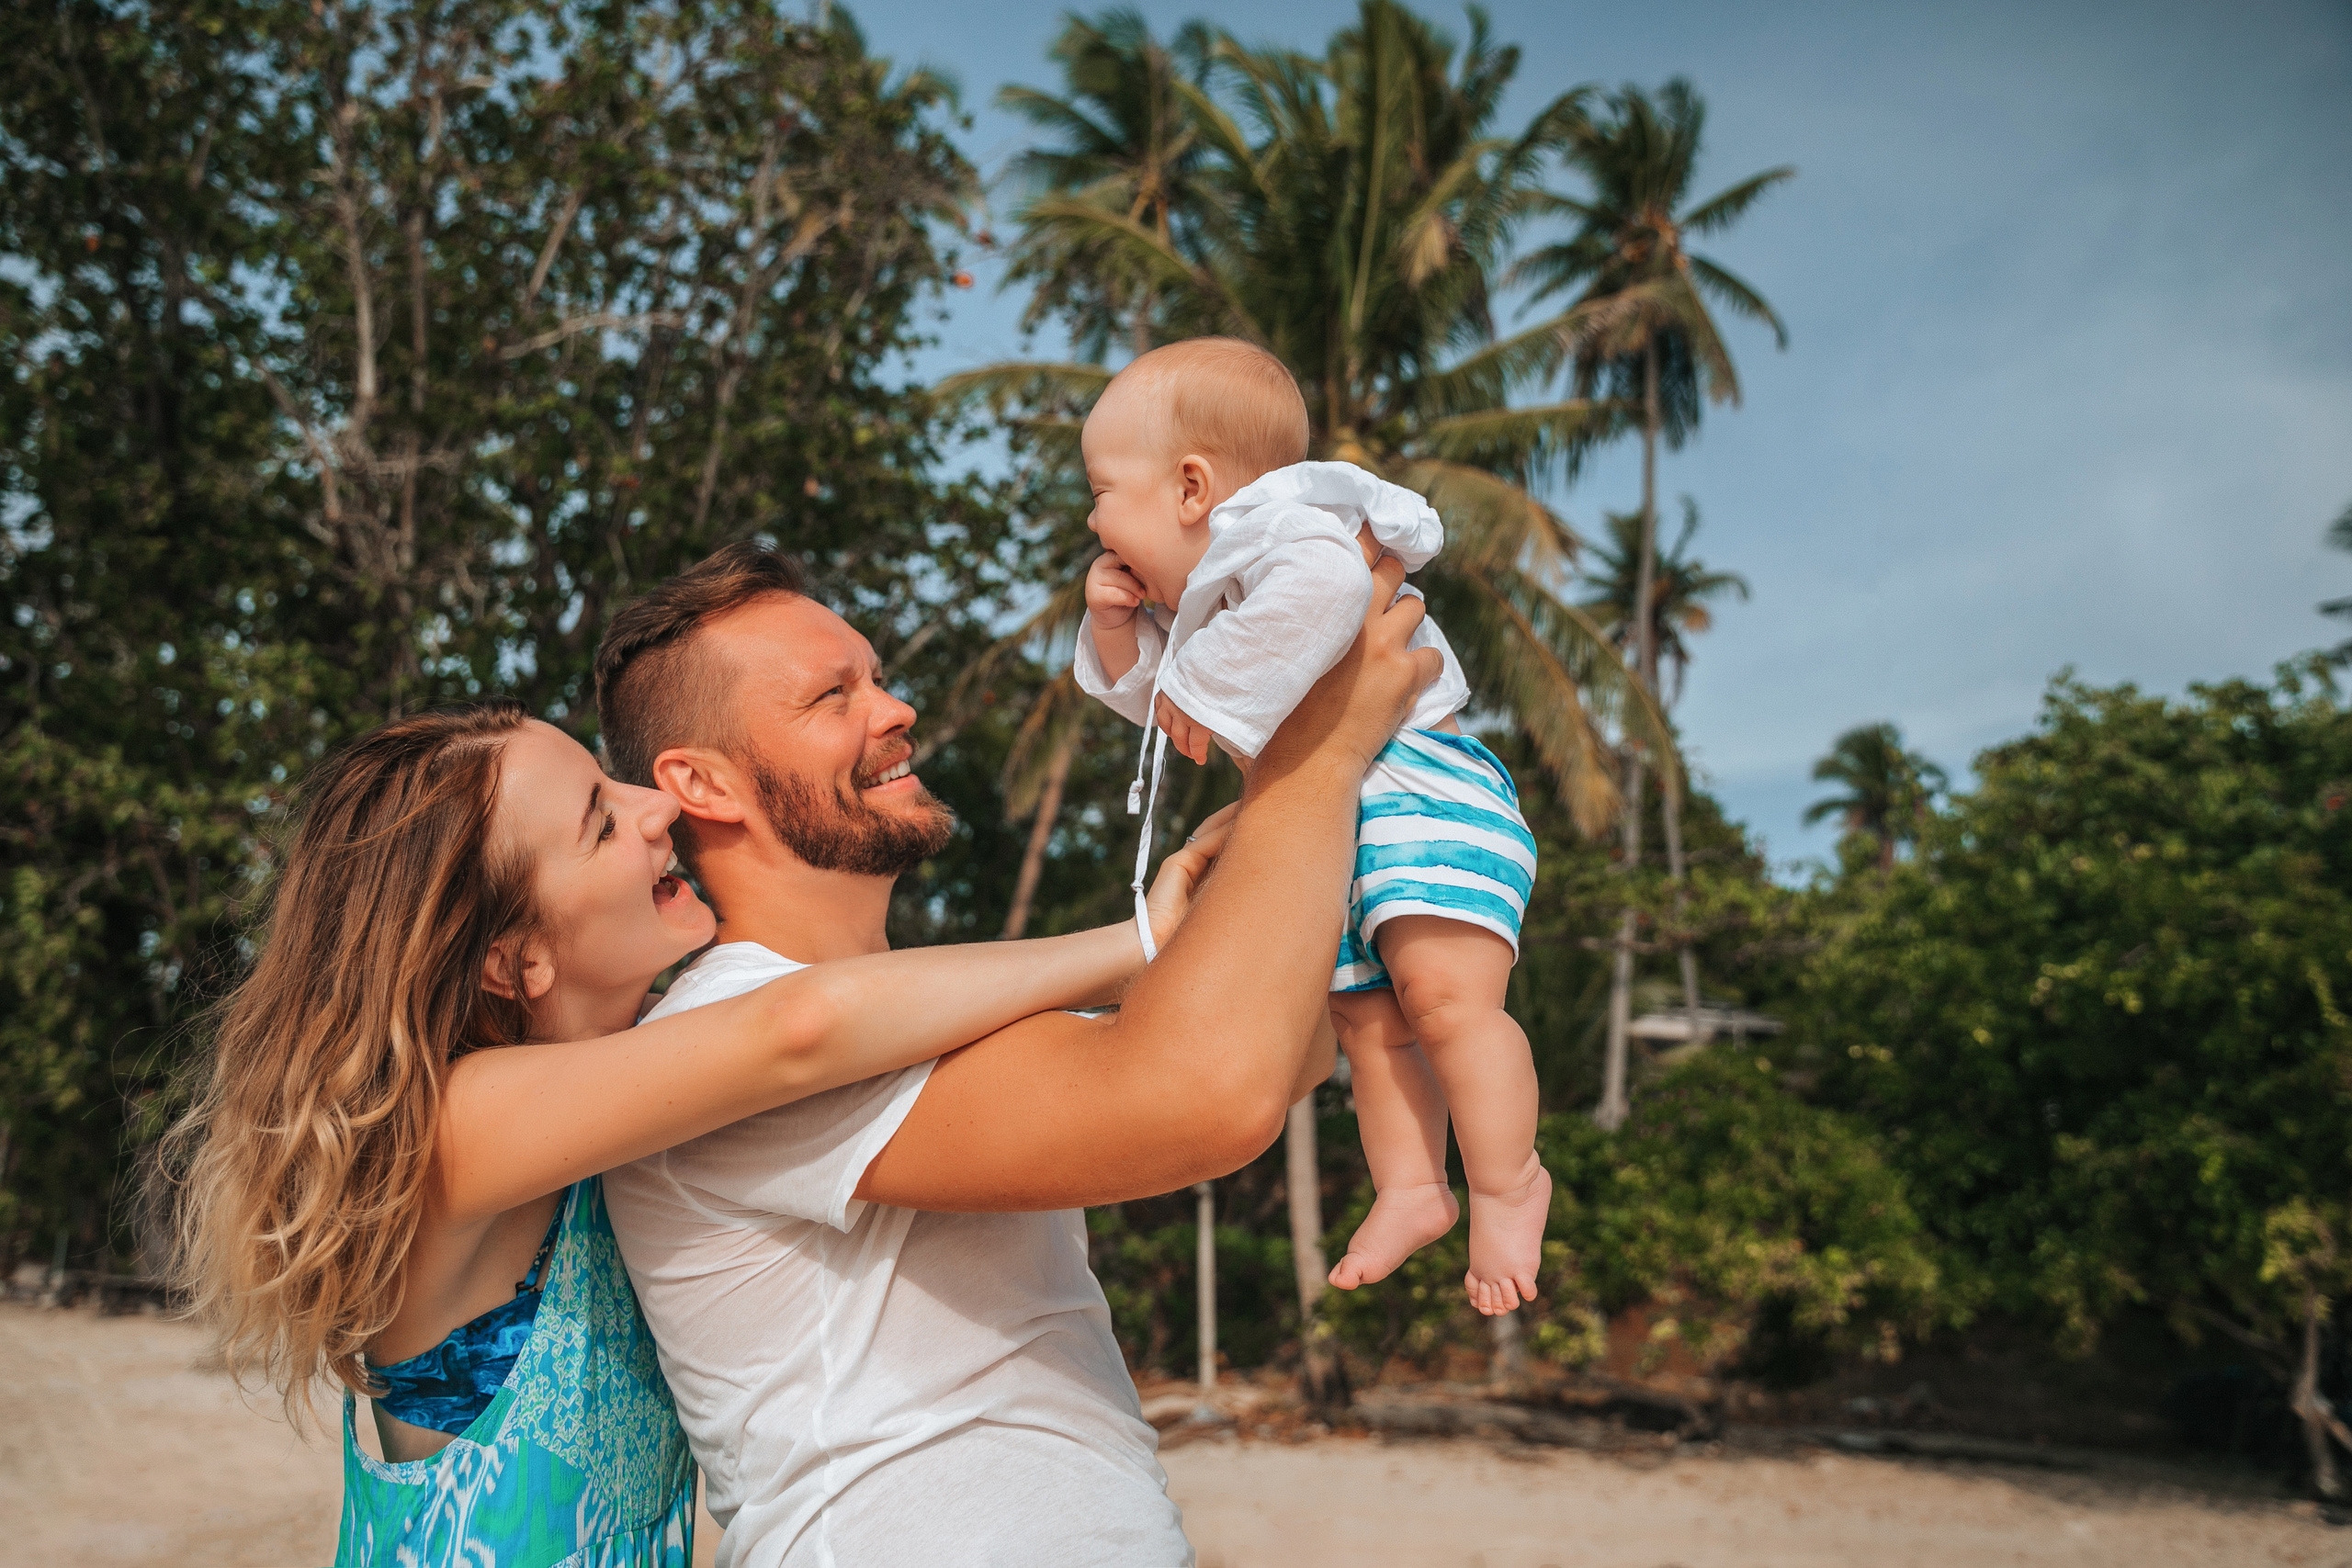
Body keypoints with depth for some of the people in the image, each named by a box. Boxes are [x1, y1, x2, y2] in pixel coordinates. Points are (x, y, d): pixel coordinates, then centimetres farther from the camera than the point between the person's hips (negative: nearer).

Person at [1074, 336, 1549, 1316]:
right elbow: (1153, 701, 28)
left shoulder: (1269, 523, -16)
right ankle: (1409, 1188, 19)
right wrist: (1118, 629, 7)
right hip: (1327, 830, 11)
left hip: (1421, 786, -11)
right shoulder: (1199, 596, 18)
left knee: (1443, 990, -21)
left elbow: (1324, 582, -40)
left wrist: (1214, 691, -31)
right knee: (1368, 1021, 11)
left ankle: (1506, 1182, -9)